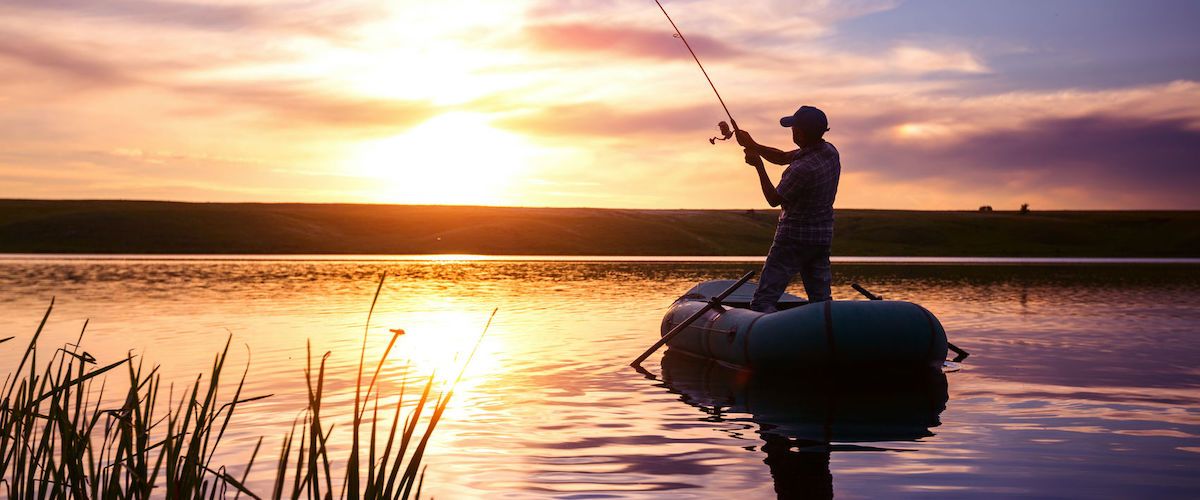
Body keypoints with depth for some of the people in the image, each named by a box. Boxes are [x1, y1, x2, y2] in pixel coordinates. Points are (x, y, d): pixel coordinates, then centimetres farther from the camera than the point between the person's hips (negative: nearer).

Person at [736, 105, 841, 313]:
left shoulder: (803, 169, -26)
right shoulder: (829, 151, 0)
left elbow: (774, 199, -11)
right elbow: (783, 158, 12)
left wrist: (758, 165, -4)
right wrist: (752, 145, 5)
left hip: (795, 237, -9)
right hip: (823, 236, 9)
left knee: (763, 300, -5)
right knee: (821, 299, 13)